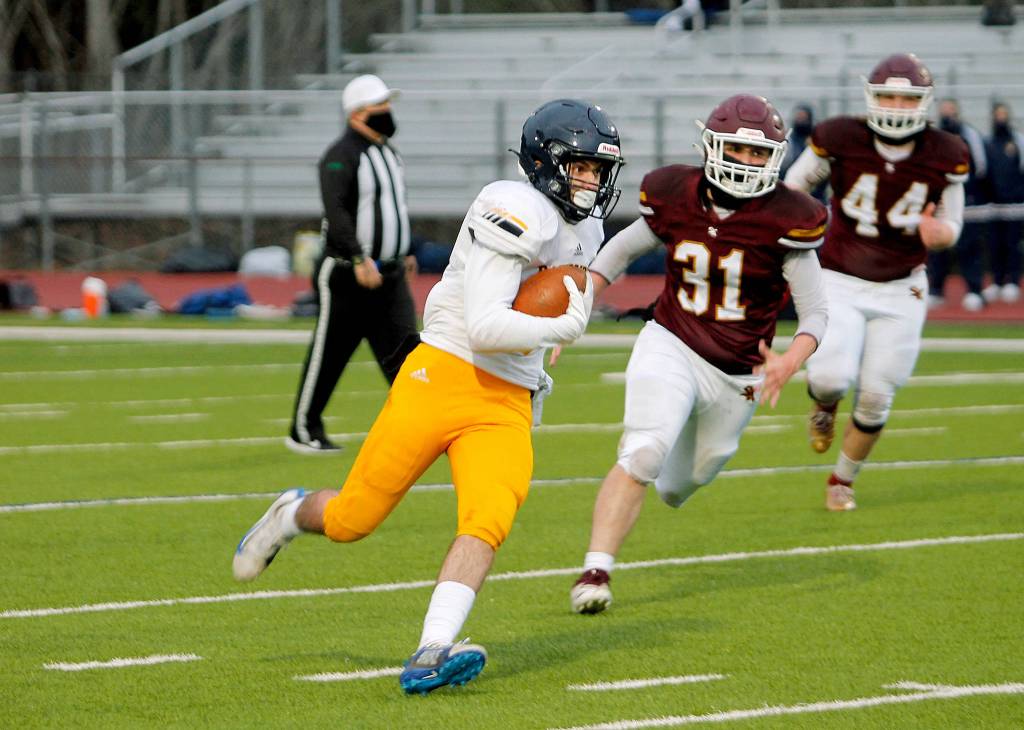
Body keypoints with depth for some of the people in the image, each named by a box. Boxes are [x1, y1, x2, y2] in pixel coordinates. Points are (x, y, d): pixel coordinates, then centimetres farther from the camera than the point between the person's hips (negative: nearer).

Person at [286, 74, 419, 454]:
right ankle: (304, 430, 16)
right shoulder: (342, 156, -15)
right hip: (348, 276, -7)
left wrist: (402, 252, 28)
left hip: (389, 275, 7)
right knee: (329, 354, 3)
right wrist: (359, 259, -35)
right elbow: (335, 211, -27)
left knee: (403, 348, -4)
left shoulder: (387, 152, 15)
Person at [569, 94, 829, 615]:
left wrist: (789, 362, -29)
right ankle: (596, 570, -23)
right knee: (643, 454, -25)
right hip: (671, 348, -1)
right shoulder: (676, 199, -8)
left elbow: (815, 312, -9)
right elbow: (621, 250, 12)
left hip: (737, 374, 1)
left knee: (685, 481, 20)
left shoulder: (785, 220, -15)